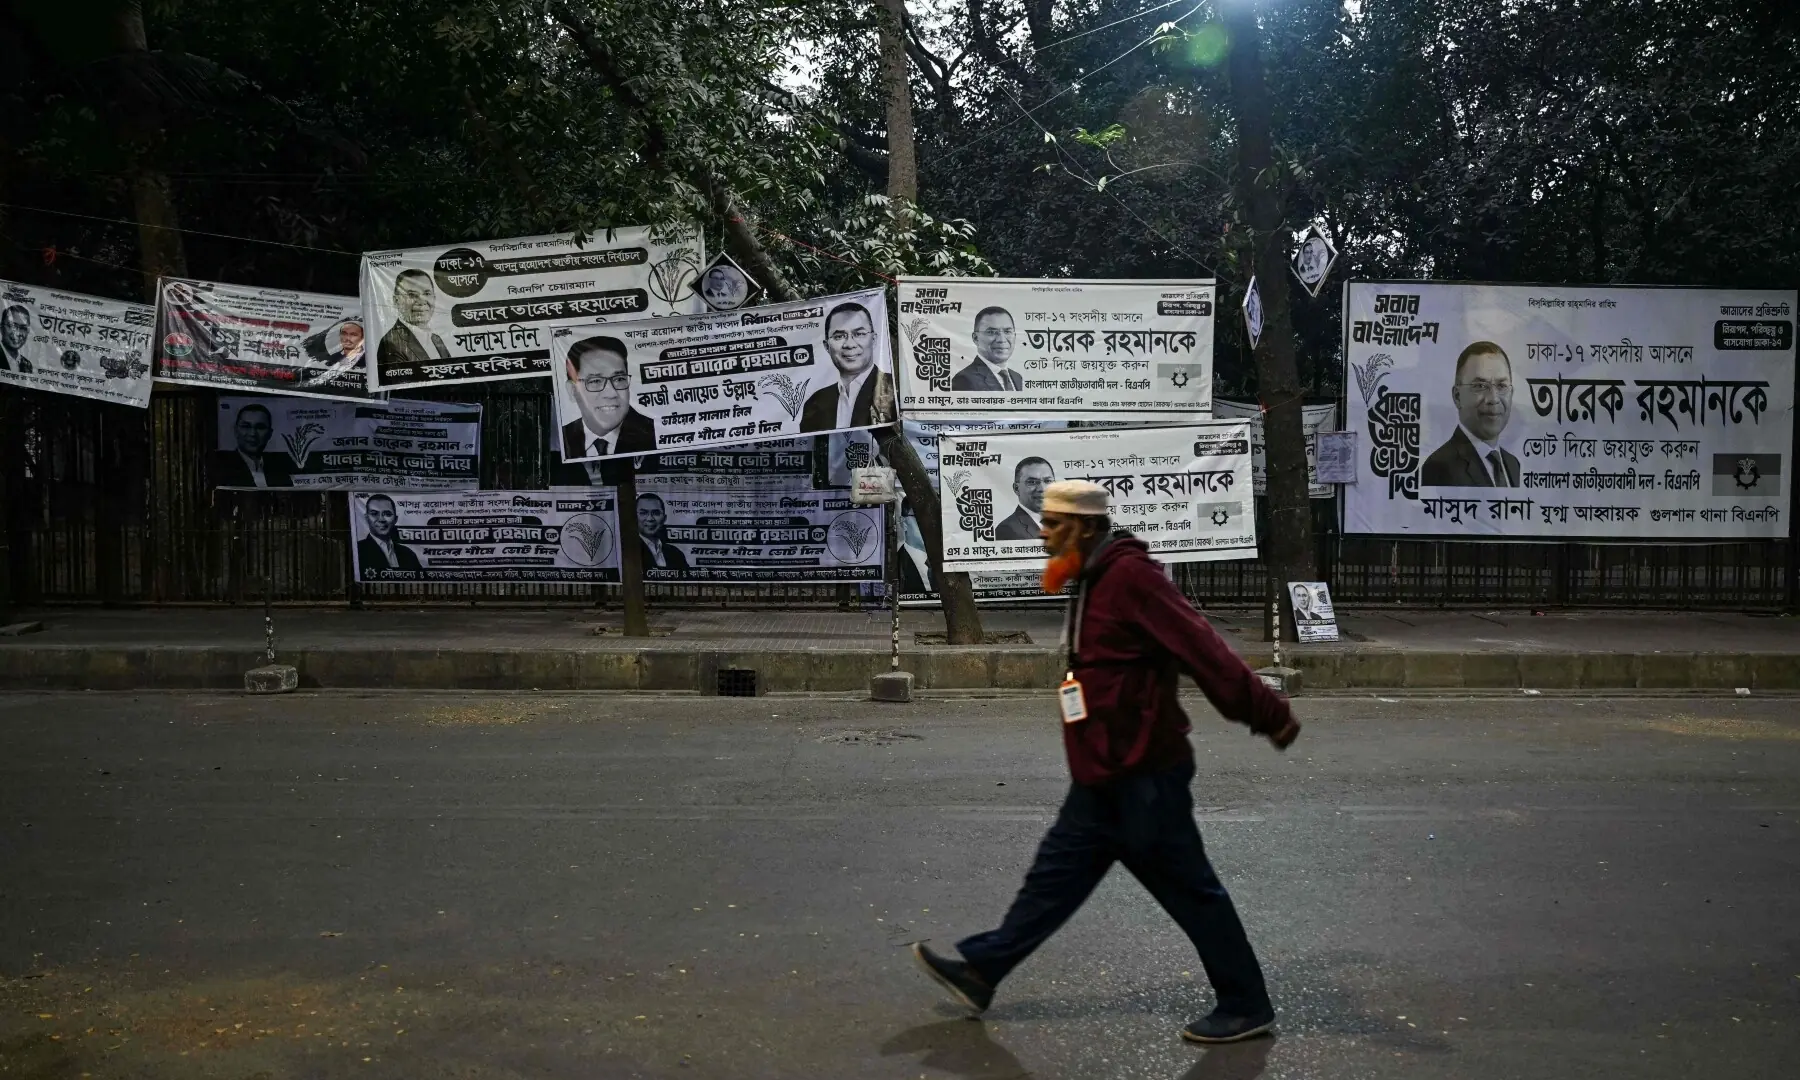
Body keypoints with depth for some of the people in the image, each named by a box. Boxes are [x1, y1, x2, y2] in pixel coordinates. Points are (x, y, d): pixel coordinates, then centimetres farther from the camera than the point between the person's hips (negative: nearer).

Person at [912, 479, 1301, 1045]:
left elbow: (1202, 649, -22)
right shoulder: (1095, 581, 13)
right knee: (1057, 873, 15)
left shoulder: (1130, 576, -18)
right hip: (1104, 775, 10)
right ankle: (981, 972, 23)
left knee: (1190, 890, 2)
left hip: (1142, 774, -10)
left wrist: (1268, 713, -23)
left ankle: (1246, 1006, 15)